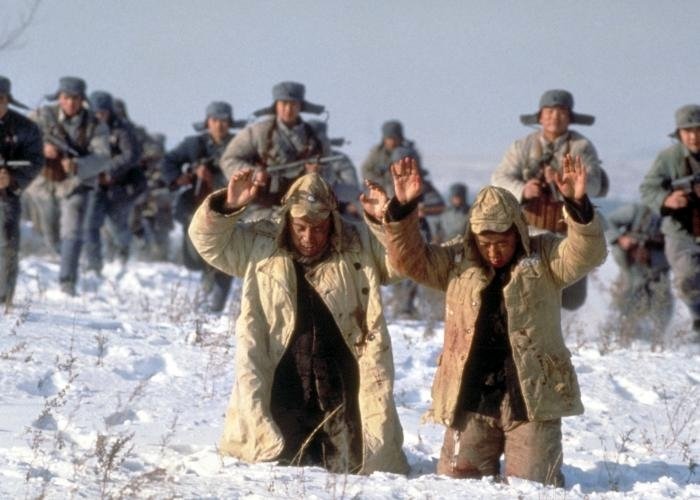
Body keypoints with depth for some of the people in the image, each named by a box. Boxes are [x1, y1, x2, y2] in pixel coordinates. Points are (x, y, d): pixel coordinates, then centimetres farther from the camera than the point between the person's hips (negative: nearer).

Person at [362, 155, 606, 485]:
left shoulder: (544, 258, 1)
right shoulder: (457, 261, 9)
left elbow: (587, 253, -14)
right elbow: (410, 258, 1)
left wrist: (578, 206, -32)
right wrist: (401, 210, -15)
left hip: (531, 398, -2)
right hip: (471, 399, 2)